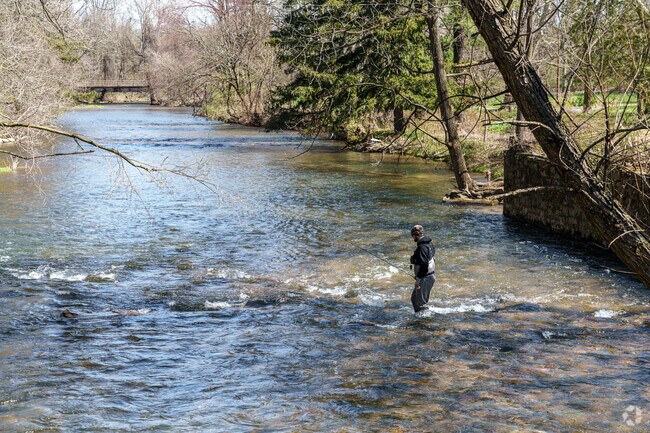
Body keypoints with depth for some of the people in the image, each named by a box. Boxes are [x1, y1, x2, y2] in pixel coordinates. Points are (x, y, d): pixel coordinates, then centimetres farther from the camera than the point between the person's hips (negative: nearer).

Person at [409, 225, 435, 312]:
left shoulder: (422, 247, -23)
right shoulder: (429, 243, 9)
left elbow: (424, 265, -28)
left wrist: (418, 280, -23)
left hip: (425, 278, -11)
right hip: (430, 275, 11)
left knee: (420, 303, -2)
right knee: (414, 298, 22)